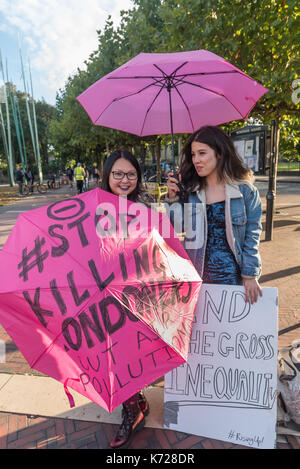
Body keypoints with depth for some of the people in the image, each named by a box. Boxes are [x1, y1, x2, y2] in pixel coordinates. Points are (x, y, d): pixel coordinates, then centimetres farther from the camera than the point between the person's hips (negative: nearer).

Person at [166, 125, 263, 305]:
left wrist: (250, 276, -3)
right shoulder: (189, 190, 1)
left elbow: (252, 235, -1)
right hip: (195, 273, 2)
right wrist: (173, 197, -8)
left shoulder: (245, 191, -4)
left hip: (231, 276, -1)